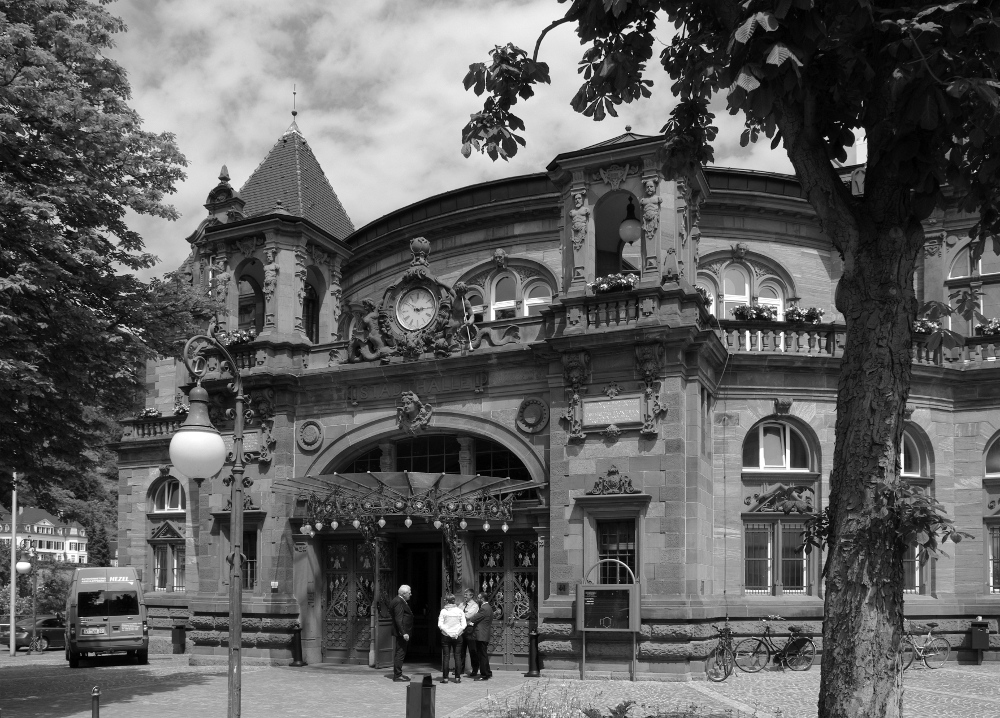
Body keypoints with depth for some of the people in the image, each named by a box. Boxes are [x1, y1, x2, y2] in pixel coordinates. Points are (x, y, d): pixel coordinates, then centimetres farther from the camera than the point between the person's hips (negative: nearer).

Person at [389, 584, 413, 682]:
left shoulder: (401, 601, 16)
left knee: (400, 653, 15)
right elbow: (398, 619, -22)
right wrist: (403, 633, -25)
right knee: (400, 653, -7)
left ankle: (398, 674, 21)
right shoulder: (398, 602, -16)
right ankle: (397, 675, -5)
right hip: (401, 632, -11)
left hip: (402, 632, 11)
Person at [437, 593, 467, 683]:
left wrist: (448, 633, -8)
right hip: (457, 637, 1)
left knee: (446, 656, 3)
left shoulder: (443, 611, -4)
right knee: (457, 656, 5)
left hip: (446, 636, -1)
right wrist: (457, 633, -4)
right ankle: (457, 677, 4)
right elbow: (463, 625, -5)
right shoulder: (460, 611, 0)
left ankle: (445, 677, 2)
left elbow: (440, 625, -9)